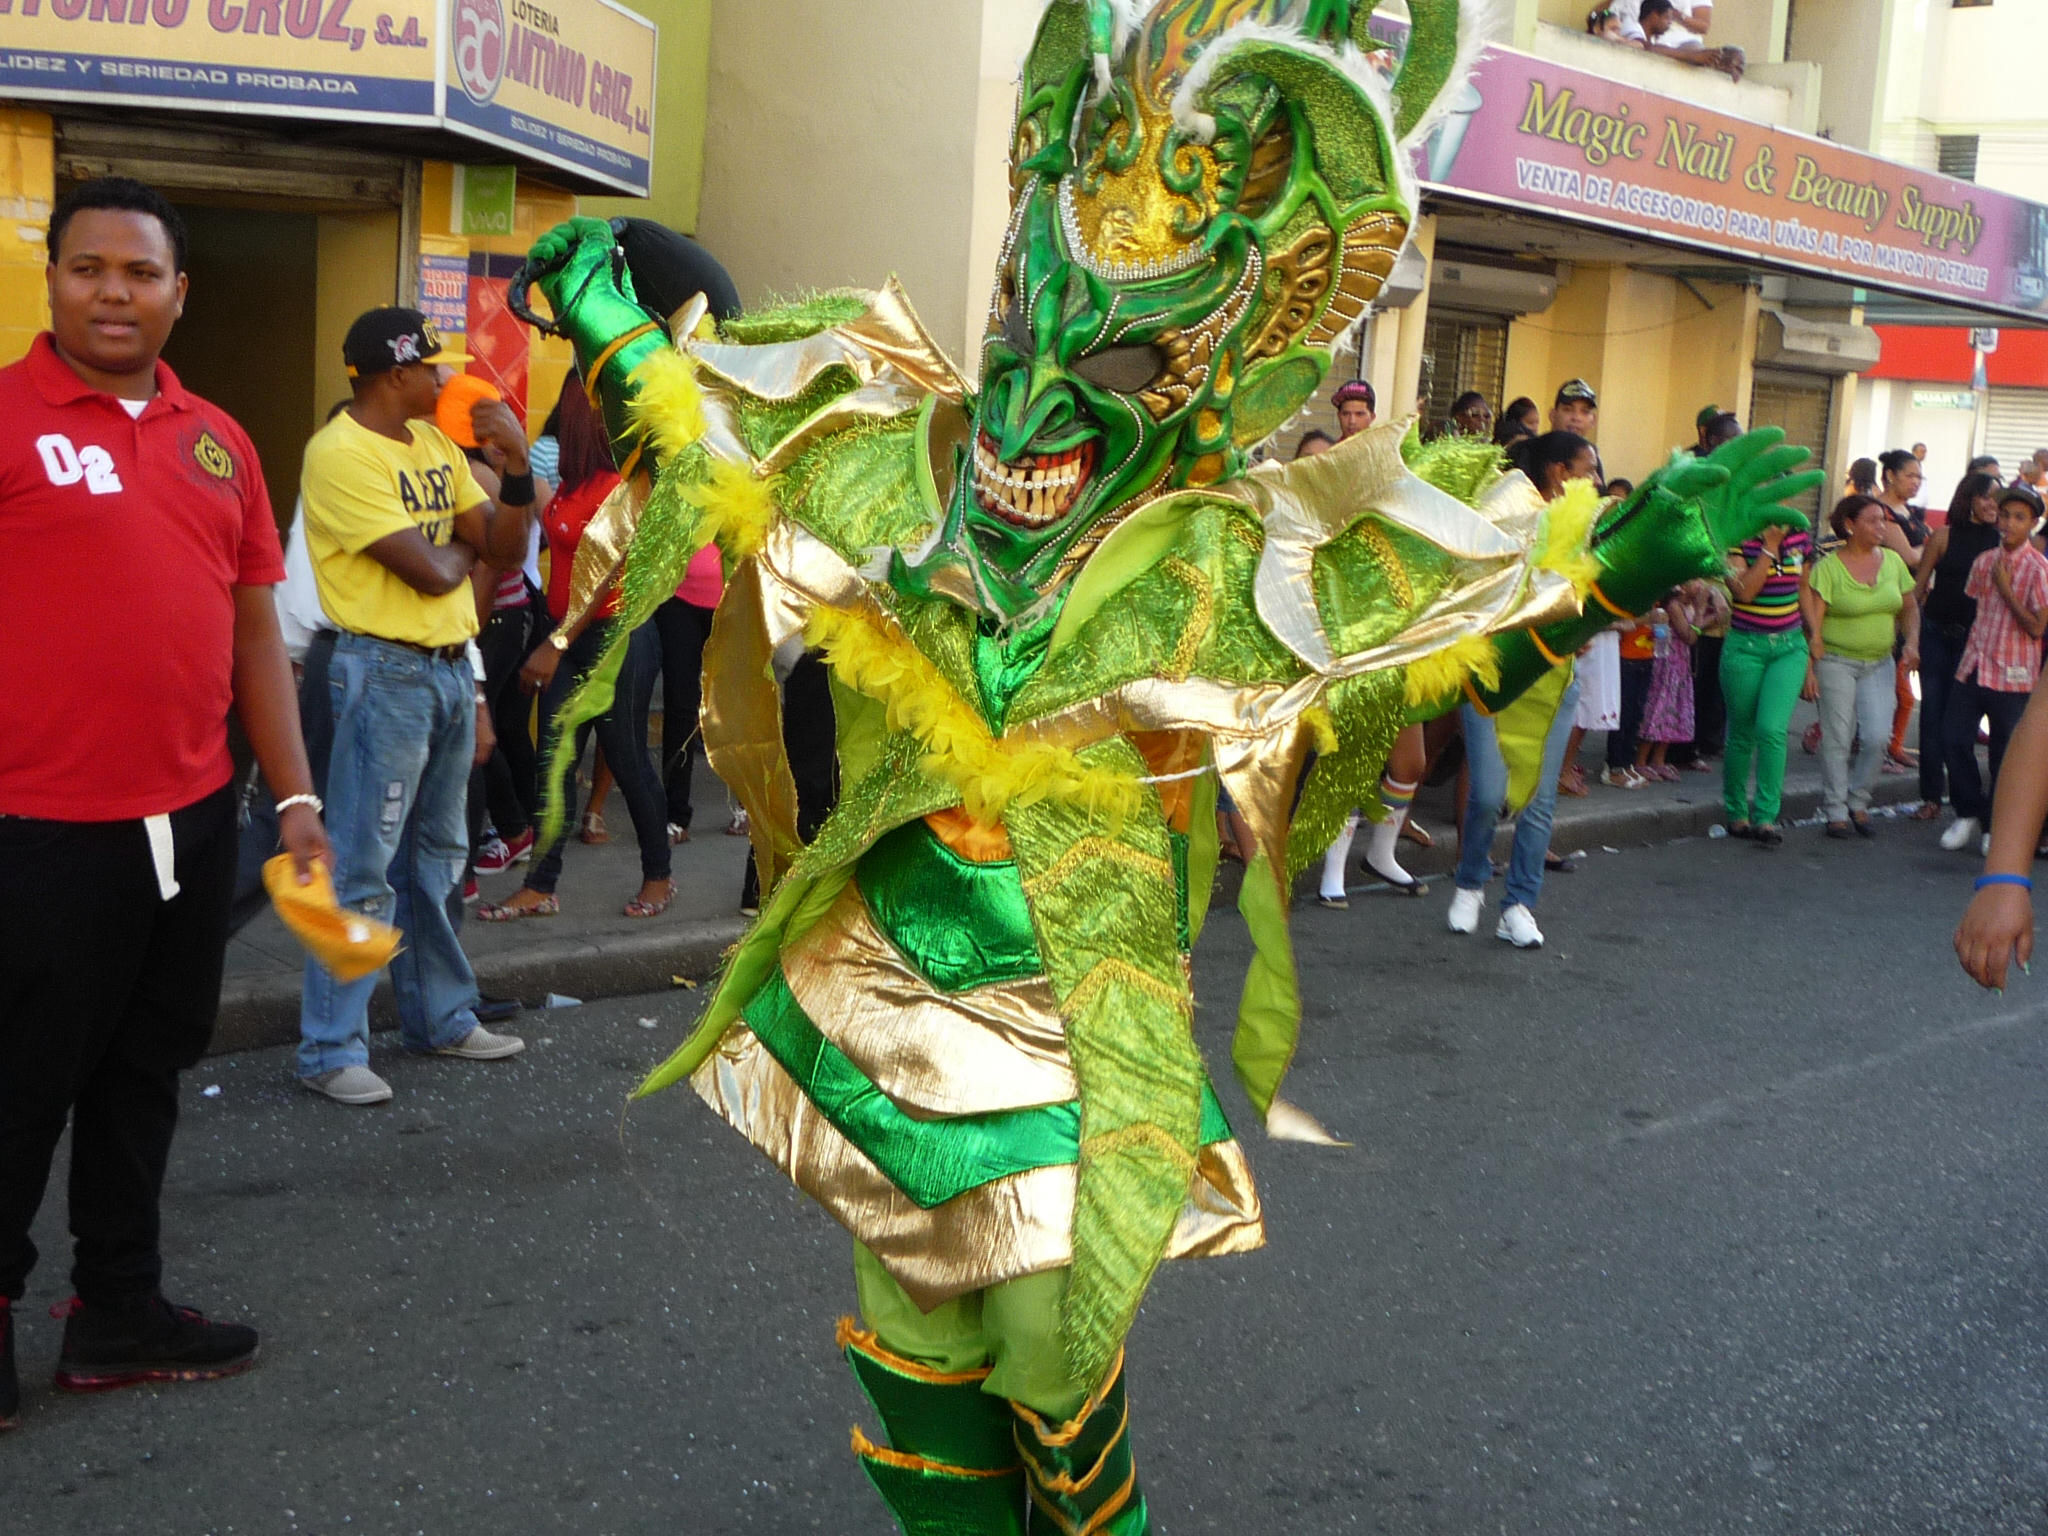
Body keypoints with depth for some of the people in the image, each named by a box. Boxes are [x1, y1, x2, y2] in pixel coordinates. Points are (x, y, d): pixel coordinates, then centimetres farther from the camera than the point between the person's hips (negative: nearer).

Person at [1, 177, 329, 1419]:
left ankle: (119, 1312, 30)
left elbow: (256, 628, 13)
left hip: (194, 818, 6)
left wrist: (295, 796, 9)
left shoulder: (218, 440, 10)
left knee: (146, 1075, 16)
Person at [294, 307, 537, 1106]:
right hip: (385, 673, -8)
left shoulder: (435, 443, 11)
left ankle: (441, 1018, 28)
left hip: (451, 669, 8)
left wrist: (516, 462, -6)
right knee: (362, 870, -6)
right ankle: (331, 1050, 1)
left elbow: (505, 549, 8)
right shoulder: (339, 455, -15)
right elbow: (430, 573, -20)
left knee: (435, 858, 16)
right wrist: (462, 542, 2)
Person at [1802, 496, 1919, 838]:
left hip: (1879, 663, 4)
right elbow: (1811, 622, -10)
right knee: (1837, 739, -2)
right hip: (1836, 661, -4)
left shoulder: (1892, 561, 6)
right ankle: (1836, 812, 7)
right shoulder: (1828, 566, -8)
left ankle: (1857, 803, 12)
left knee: (1876, 736, -6)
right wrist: (1808, 669, -15)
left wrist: (1912, 641, -1)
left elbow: (1909, 607, 16)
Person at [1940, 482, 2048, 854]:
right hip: (1974, 667, 5)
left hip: (2012, 674, -5)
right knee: (1954, 739, 1)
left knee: (2006, 754, 3)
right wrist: (1970, 652, 14)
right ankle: (1969, 814, 19)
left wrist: (2006, 589, -15)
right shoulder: (1984, 561, 8)